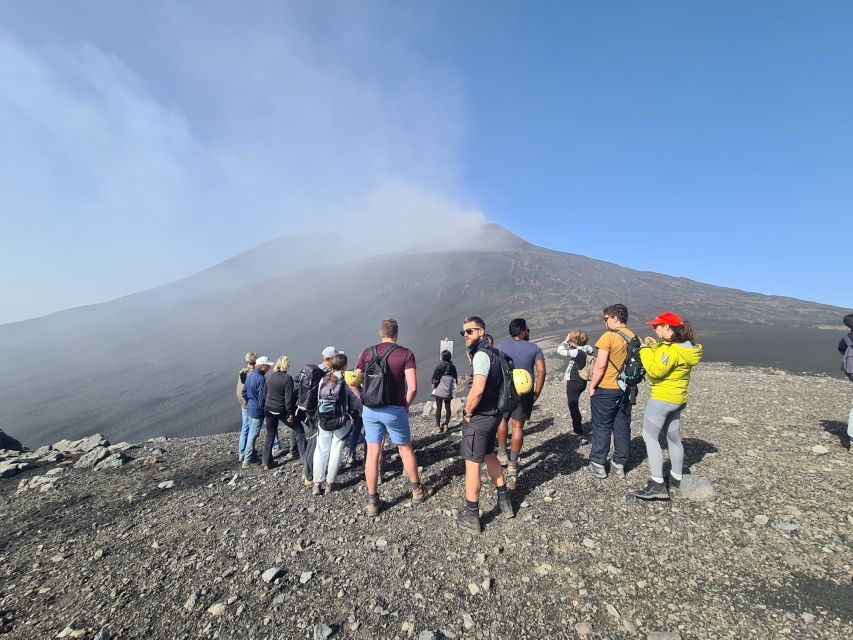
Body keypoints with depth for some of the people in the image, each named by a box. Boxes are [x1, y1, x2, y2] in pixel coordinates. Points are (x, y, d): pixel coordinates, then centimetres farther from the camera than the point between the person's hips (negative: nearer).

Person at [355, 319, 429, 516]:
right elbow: (412, 387, -14)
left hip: (370, 411, 3)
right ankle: (417, 491, 32)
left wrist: (365, 400, 12)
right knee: (405, 449, 17)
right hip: (394, 410, -2)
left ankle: (372, 502, 19)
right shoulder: (405, 354, -7)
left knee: (372, 454, 10)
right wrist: (406, 406, 2)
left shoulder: (367, 352, 1)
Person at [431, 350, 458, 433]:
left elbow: (434, 378, -9)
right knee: (448, 408, 13)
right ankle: (446, 425, 18)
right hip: (448, 392, 2)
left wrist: (434, 386, 6)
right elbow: (455, 379, 5)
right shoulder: (452, 366, -2)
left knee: (438, 408, 3)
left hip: (439, 391, -2)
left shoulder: (439, 365, -11)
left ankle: (438, 426, 3)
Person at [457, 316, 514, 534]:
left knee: (472, 463, 1)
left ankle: (471, 516, 12)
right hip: (493, 414, 10)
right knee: (489, 455, 24)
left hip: (479, 418, -10)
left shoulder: (481, 354, -20)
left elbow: (477, 389, -29)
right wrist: (470, 353, 11)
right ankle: (505, 502, 36)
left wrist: (468, 412, -14)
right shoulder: (491, 351, 8)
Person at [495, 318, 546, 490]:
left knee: (503, 420, 22)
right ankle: (513, 464, 9)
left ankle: (502, 453, 29)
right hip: (526, 392, 0)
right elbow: (541, 371, -5)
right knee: (518, 426, 6)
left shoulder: (502, 346, -1)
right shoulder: (534, 348, 1)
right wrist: (537, 393, 1)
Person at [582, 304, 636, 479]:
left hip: (605, 390, -6)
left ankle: (598, 465, 12)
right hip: (626, 390, 6)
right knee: (622, 427, 12)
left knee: (602, 427, 4)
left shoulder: (608, 336, -16)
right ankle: (619, 465, 21)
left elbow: (600, 366, -19)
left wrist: (592, 386, -9)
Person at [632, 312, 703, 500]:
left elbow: (656, 371, -24)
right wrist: (655, 347, 6)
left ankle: (658, 485, -7)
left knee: (649, 436, -6)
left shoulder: (670, 349, -22)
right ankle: (676, 478, 34)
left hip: (663, 399, -10)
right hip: (678, 399, 10)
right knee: (674, 438, 20)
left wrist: (646, 350, -15)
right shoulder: (686, 346, 9)